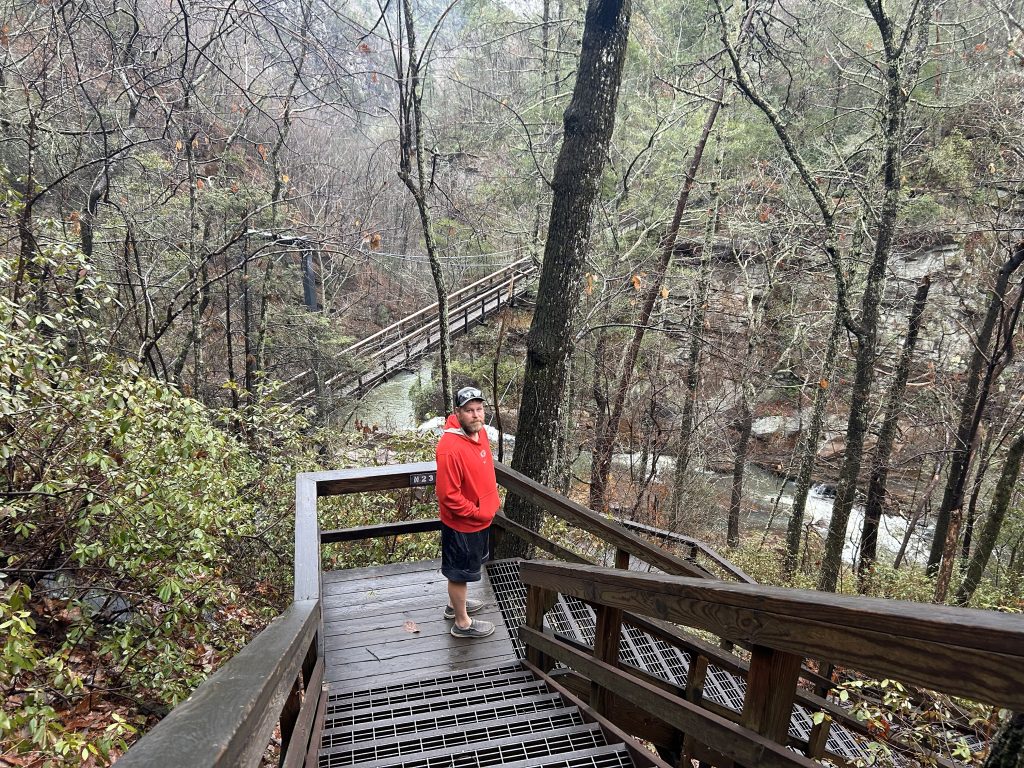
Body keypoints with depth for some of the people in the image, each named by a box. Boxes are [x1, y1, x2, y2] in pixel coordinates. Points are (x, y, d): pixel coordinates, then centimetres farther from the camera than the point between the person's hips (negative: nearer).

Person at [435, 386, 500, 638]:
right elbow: (449, 496, -28)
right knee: (460, 572, 11)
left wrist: (491, 503, 11)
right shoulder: (450, 448, -32)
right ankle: (462, 623, 30)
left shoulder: (480, 432, -3)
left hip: (480, 519, 9)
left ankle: (456, 604, 49)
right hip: (461, 524, -9)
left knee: (465, 567, 27)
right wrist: (478, 513, -18)